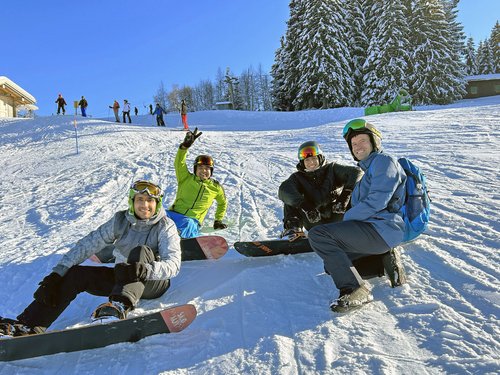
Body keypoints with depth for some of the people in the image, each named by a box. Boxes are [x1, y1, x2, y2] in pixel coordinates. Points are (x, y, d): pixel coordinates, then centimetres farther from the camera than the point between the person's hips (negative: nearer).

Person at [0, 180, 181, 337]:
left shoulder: (165, 226, -15)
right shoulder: (121, 220, -5)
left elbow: (173, 264, -26)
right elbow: (87, 244, -9)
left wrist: (143, 269, -45)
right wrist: (56, 275, -18)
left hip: (154, 283, -4)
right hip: (121, 279, 5)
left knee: (141, 251, -33)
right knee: (74, 273, -13)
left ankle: (120, 306, -52)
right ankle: (28, 326, -16)